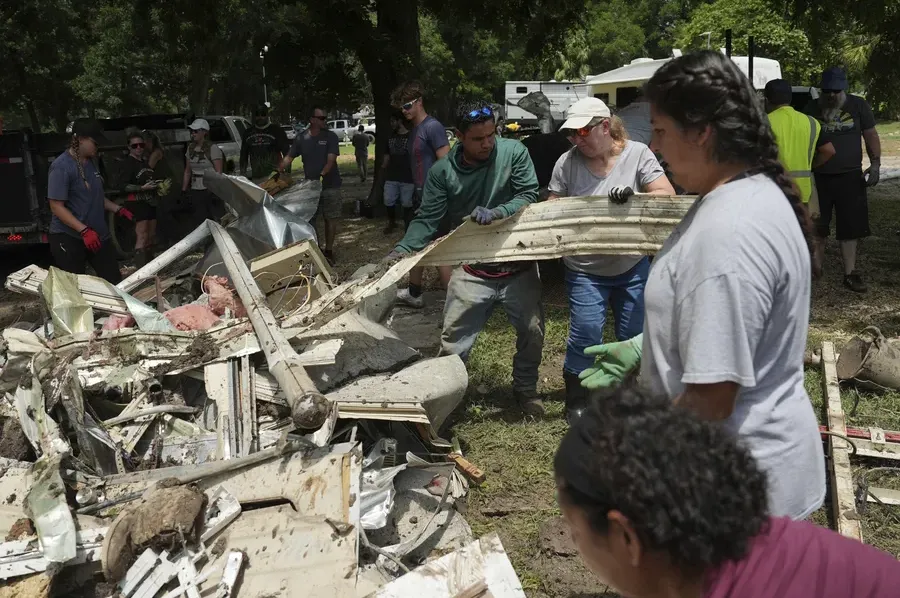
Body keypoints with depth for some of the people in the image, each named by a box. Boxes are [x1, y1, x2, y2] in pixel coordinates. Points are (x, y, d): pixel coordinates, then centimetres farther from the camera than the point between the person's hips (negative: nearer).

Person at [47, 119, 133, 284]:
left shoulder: (90, 163, 10)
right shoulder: (61, 166, -17)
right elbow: (57, 207, -21)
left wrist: (119, 209, 9)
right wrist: (84, 230, -30)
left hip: (97, 234, 8)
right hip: (69, 238, -8)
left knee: (115, 281, 8)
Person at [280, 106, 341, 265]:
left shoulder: (330, 137, -5)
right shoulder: (301, 138, 3)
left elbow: (331, 160, -13)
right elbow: (289, 157, 4)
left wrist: (322, 175, -28)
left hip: (330, 185, -2)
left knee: (330, 218, 1)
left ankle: (328, 250, 11)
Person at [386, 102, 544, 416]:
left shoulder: (514, 152, -9)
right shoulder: (442, 171, -8)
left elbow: (529, 196, -11)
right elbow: (427, 219, -8)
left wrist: (496, 213, -29)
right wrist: (401, 251, -24)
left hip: (518, 264, 1)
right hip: (472, 269, -1)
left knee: (532, 331, 14)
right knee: (453, 342, 2)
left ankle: (525, 388, 38)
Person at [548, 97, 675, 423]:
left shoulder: (637, 154, -8)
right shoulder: (567, 163, -7)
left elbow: (667, 196, -13)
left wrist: (634, 195, -31)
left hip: (633, 265, 1)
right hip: (585, 270, -1)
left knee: (635, 334, 9)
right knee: (586, 332, -6)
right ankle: (576, 400, 13)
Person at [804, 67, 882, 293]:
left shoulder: (858, 105, 2)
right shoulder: (812, 108, 4)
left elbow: (870, 135, 5)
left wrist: (875, 164, -5)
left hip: (850, 176, 0)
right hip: (818, 177, 1)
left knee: (850, 227, 2)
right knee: (817, 228, 6)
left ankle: (850, 274, 9)